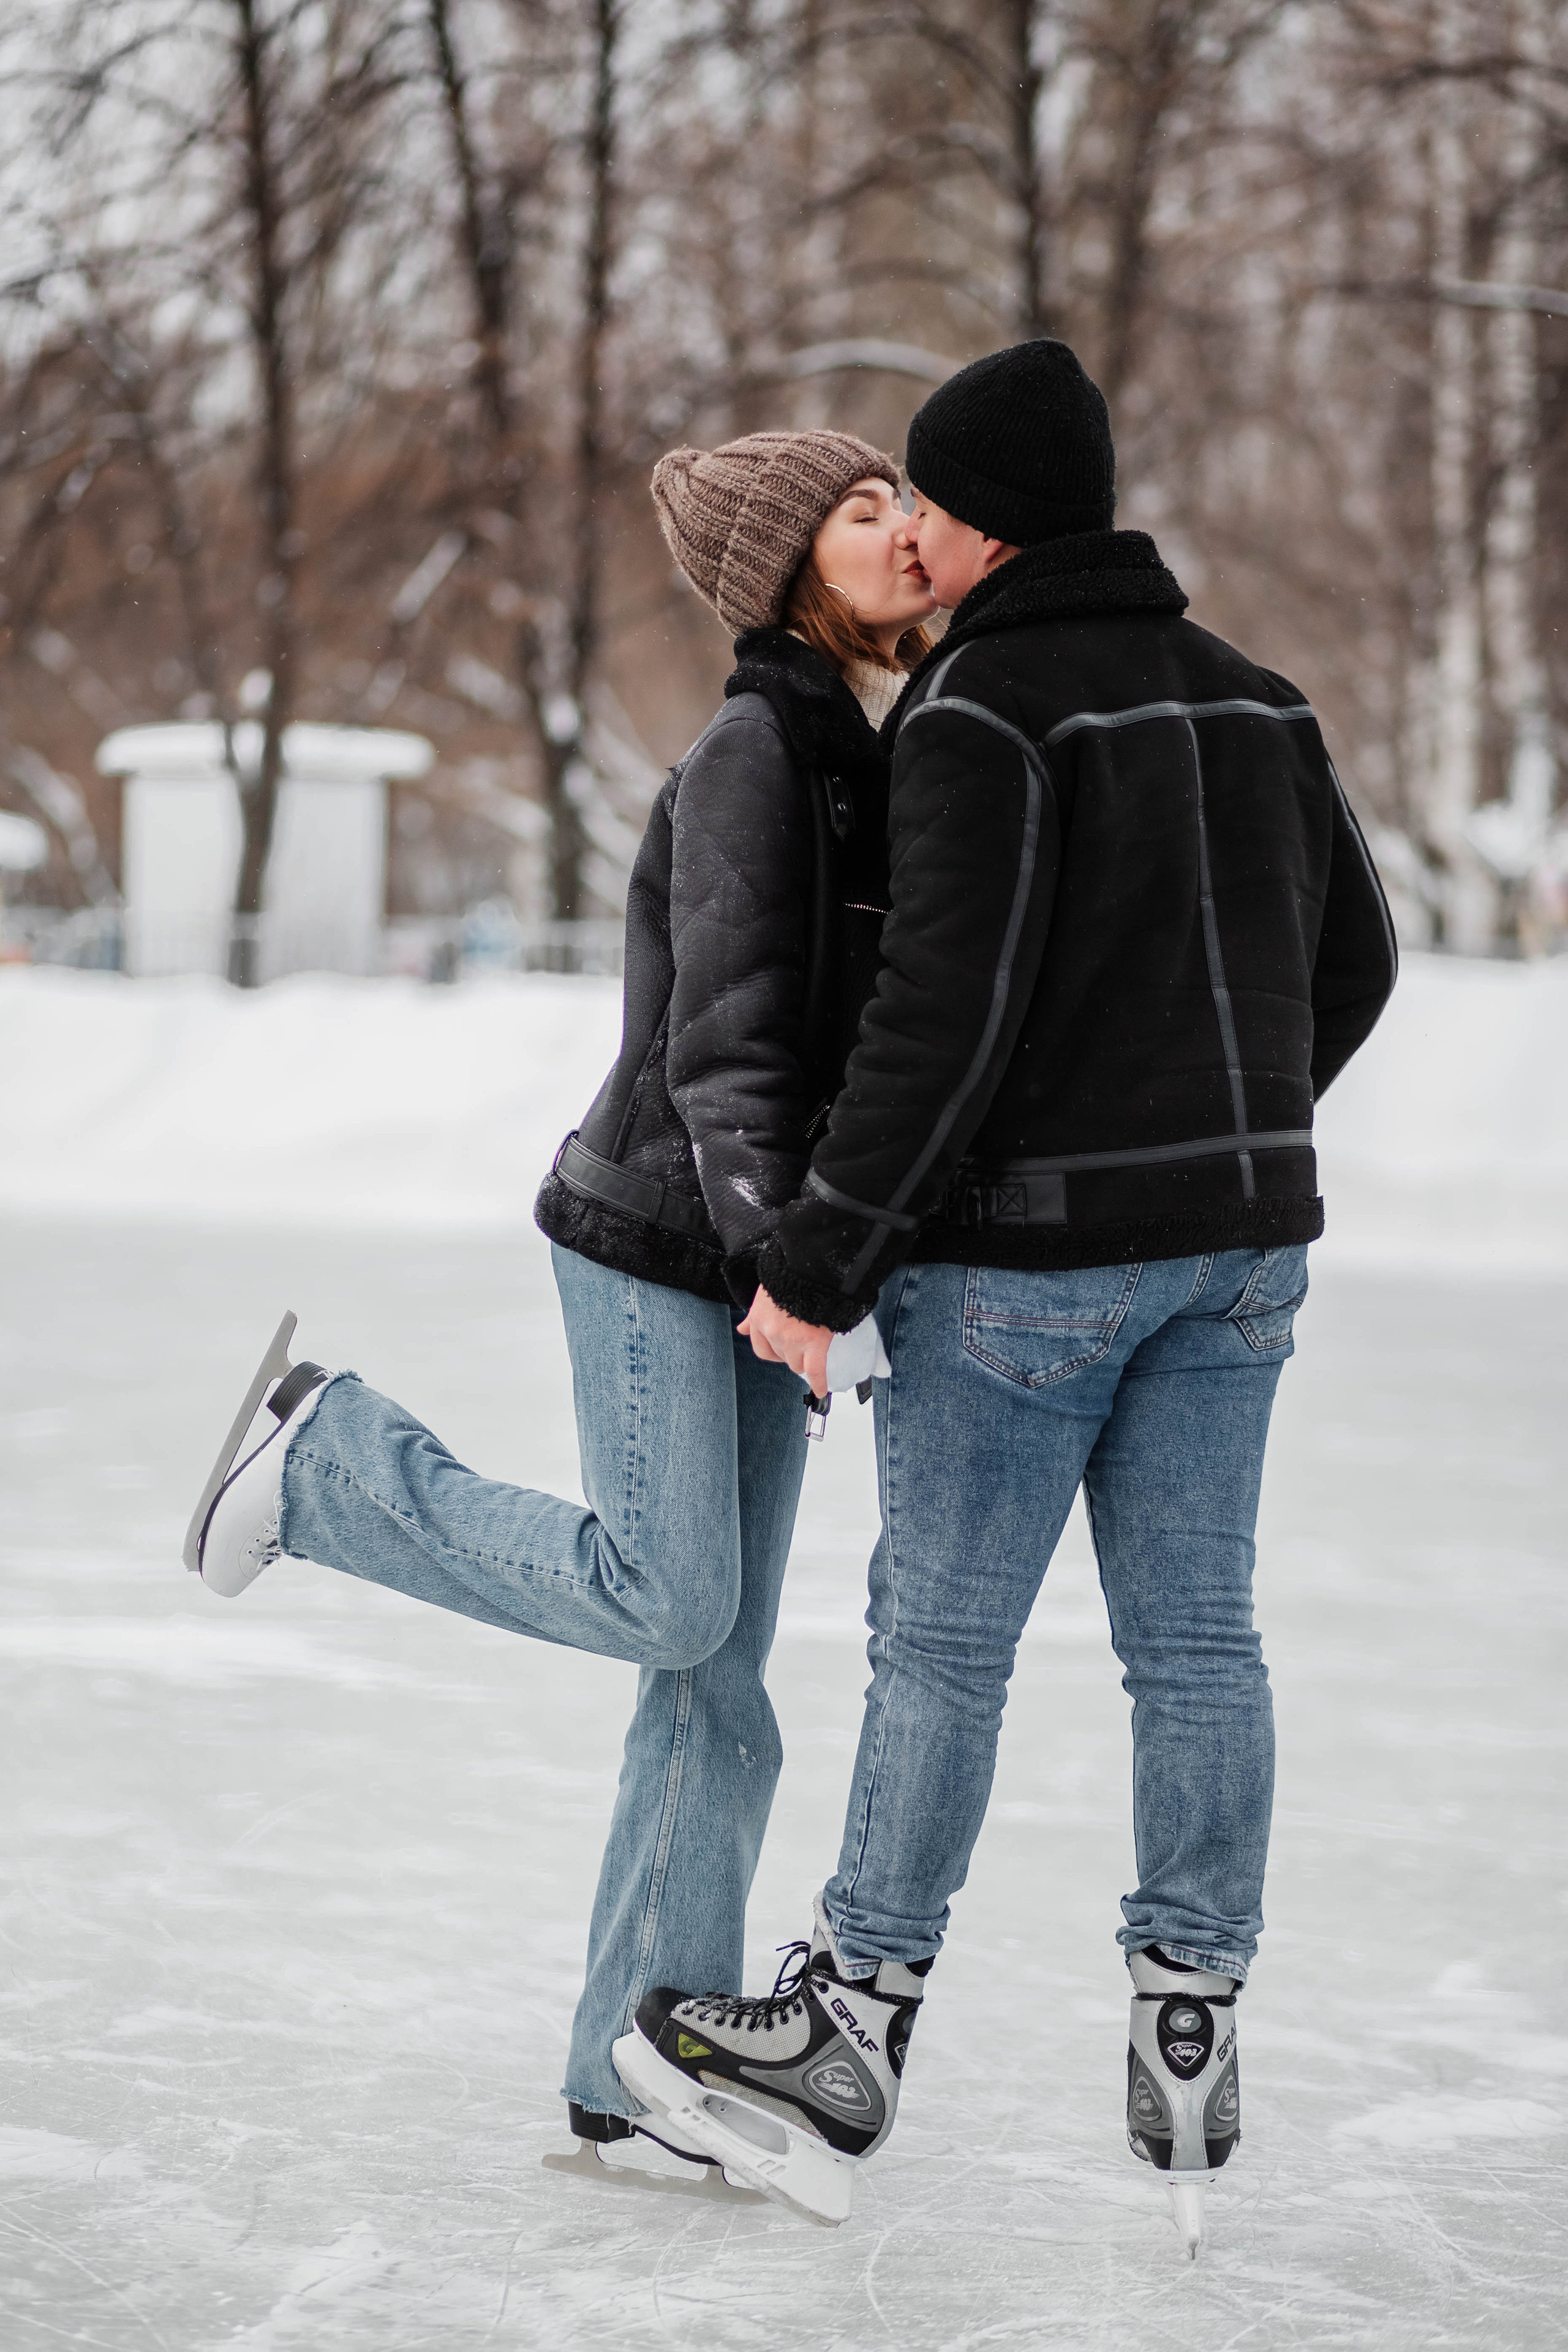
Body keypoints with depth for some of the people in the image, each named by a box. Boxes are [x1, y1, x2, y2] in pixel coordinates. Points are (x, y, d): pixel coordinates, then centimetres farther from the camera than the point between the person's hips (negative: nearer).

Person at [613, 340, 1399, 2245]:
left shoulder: (982, 715, -14)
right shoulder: (1247, 696, 9)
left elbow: (944, 1018, -20)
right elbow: (1350, 960, 15)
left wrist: (815, 1268, -14)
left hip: (1033, 1251, -7)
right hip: (1238, 1246, 7)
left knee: (939, 1637, 3)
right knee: (1193, 1638, 9)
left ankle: (850, 2031, 13)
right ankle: (1188, 2037, 11)